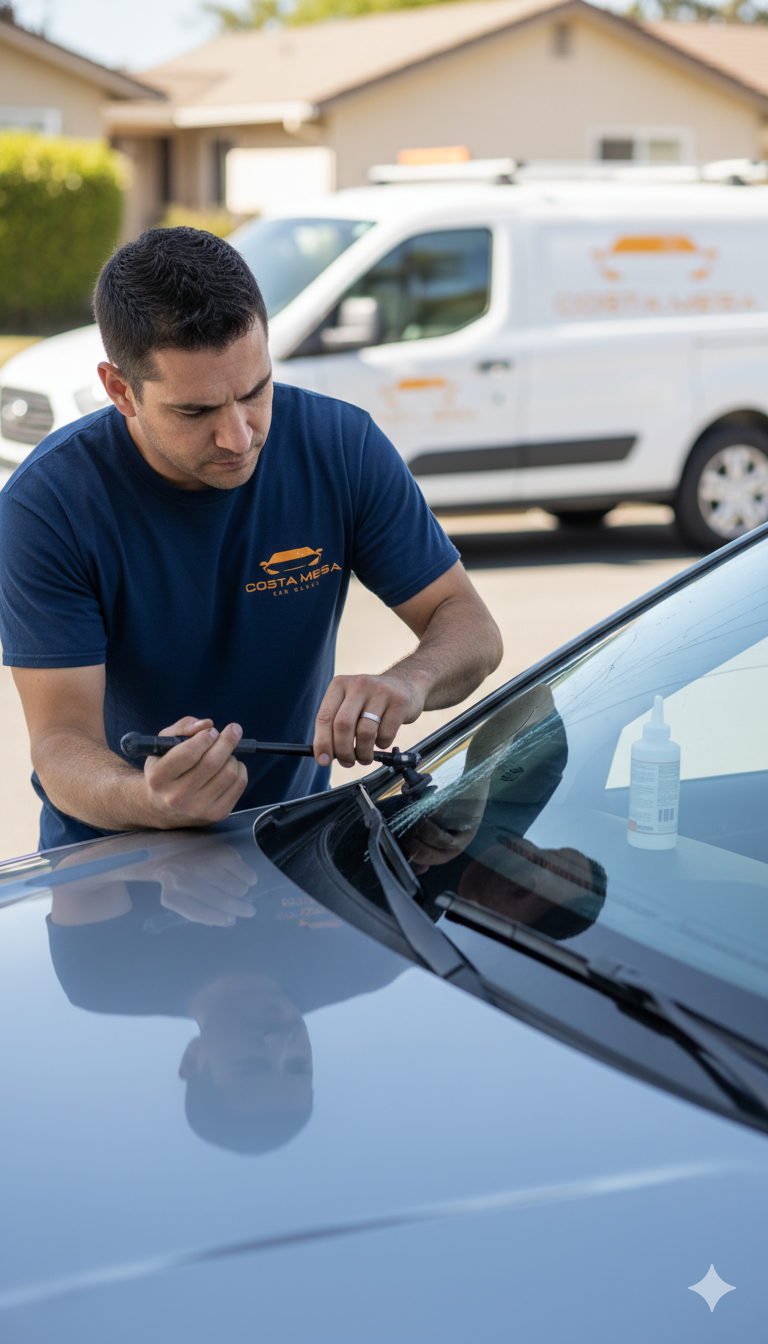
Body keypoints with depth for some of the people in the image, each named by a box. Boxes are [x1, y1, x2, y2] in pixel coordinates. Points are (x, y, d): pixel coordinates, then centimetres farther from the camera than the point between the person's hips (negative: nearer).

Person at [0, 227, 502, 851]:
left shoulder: (342, 447, -11)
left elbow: (469, 623, -6)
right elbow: (62, 740, -22)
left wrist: (409, 682, -30)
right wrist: (149, 799, -45)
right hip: (113, 849, -1)